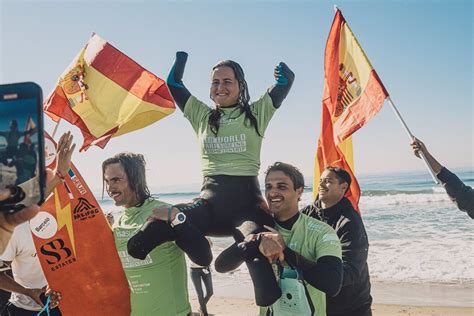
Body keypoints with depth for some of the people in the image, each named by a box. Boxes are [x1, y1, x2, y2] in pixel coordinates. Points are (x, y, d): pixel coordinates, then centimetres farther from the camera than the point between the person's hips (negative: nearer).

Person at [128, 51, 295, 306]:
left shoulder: (256, 113, 13)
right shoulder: (202, 116, 22)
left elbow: (286, 79, 10)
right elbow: (173, 83, 27)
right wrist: (182, 53, 29)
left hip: (247, 201, -2)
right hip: (210, 202, 3)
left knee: (259, 251, -36)